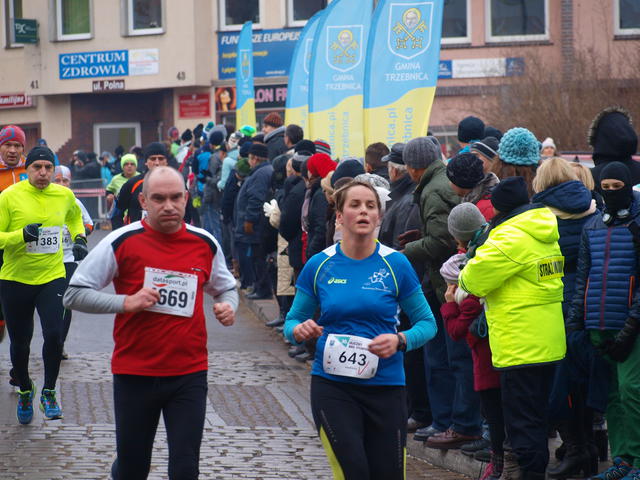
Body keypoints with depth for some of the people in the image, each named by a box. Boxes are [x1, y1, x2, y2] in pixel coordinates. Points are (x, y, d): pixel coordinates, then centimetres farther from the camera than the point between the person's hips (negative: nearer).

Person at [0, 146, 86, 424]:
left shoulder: (64, 195, 1)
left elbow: (74, 217, 25)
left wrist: (79, 238, 7)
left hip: (52, 277, 1)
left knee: (54, 334, -16)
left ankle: (49, 393, 4)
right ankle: (24, 390, 36)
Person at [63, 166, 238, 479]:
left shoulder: (205, 244, 3)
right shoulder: (122, 242, -6)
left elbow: (226, 288, 21)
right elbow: (74, 294, -5)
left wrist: (228, 305, -3)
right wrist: (126, 302, -18)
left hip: (189, 374, 2)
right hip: (134, 373, -1)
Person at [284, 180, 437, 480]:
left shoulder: (396, 264, -2)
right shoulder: (319, 266, 1)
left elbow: (427, 323, 5)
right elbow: (292, 321, 10)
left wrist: (399, 341, -15)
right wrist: (299, 330, -14)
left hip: (385, 386, 1)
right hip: (332, 384, -1)